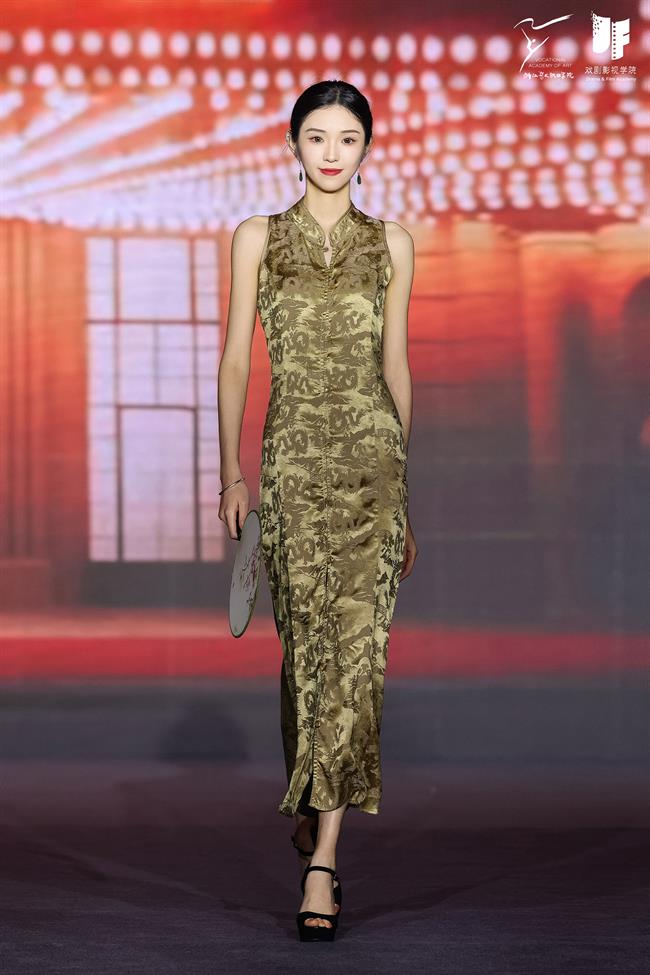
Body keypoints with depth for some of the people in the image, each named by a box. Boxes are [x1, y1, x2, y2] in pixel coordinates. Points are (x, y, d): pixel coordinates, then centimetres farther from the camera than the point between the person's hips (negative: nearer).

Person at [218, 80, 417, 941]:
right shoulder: (257, 239, 8)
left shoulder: (391, 245, 10)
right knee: (306, 644, 3)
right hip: (292, 457, 0)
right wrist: (231, 472, -2)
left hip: (372, 455, 0)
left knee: (355, 645, -11)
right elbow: (235, 360, 7)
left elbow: (396, 366, 13)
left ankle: (319, 866, -14)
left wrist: (407, 494, 13)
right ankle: (313, 821, 27)